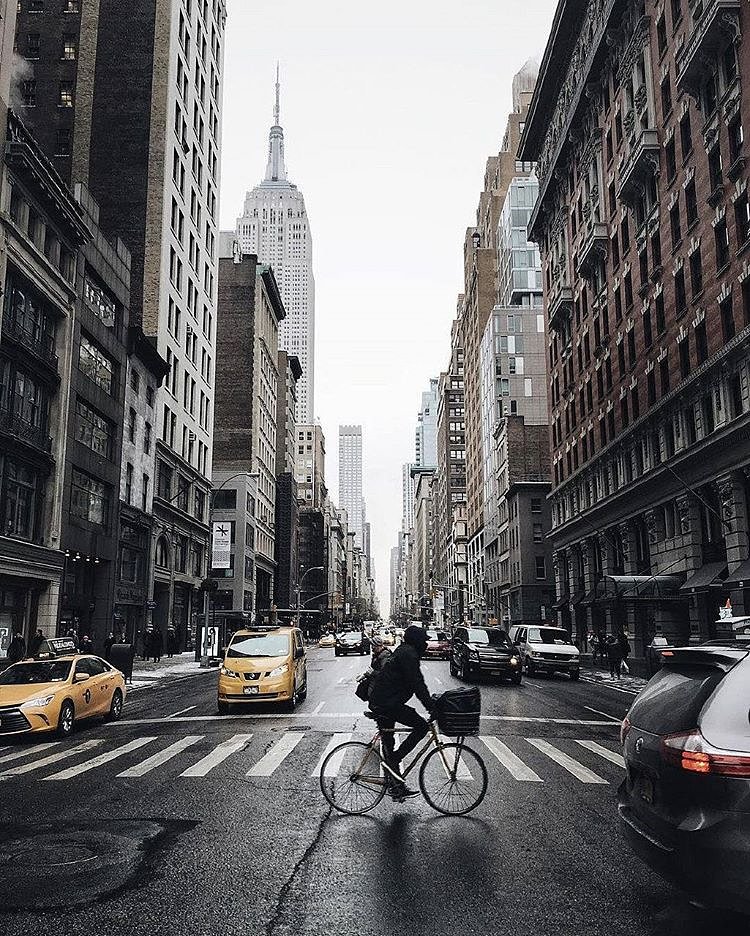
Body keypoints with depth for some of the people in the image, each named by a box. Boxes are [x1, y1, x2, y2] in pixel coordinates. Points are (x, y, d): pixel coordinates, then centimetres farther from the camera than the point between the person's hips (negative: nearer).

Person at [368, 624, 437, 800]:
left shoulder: (402, 652, 19)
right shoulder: (408, 654, -13)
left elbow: (416, 683, 27)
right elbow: (417, 684, -19)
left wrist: (430, 701, 26)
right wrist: (431, 707, -18)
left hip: (378, 702, 11)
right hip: (388, 703, -11)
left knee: (388, 745, 14)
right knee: (422, 726, -7)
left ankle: (396, 786, 22)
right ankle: (395, 758, -6)